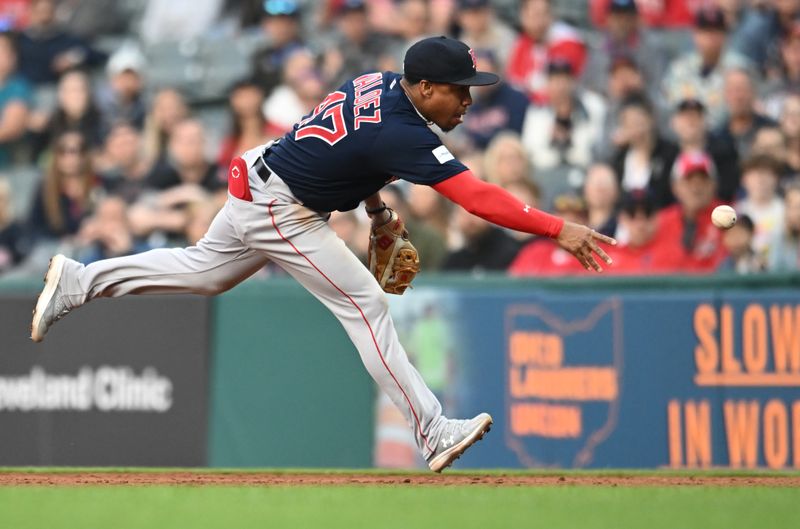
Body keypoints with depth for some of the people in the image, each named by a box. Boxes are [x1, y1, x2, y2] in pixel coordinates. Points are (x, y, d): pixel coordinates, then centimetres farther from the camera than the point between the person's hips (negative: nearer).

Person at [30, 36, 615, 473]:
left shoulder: (381, 82, -3)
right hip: (281, 213, -9)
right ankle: (434, 433, -9)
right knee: (365, 304, -8)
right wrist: (558, 229, -38)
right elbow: (477, 197, -35)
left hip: (255, 188, 9)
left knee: (206, 270, 26)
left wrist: (377, 210, 12)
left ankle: (79, 281, 31)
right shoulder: (401, 134, -30)